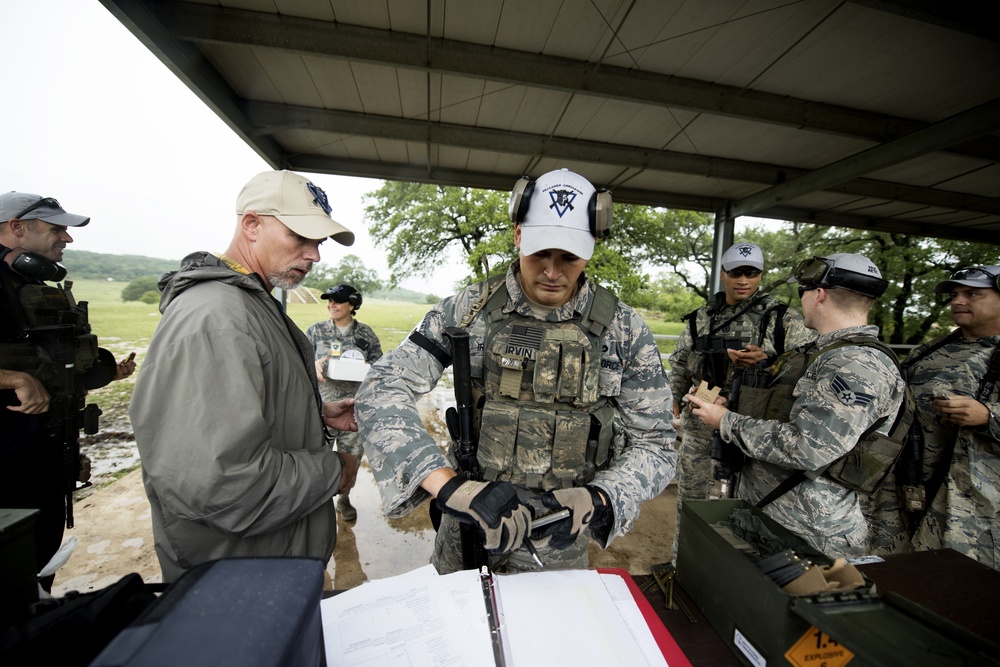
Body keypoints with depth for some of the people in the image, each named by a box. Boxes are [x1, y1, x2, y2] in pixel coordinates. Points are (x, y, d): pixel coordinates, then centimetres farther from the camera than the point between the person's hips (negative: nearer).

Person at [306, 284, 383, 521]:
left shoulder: (366, 333, 3)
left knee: (351, 455, 10)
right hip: (322, 403, 0)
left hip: (355, 405, 0)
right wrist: (314, 366, -14)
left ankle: (344, 499, 33)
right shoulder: (316, 331, 5)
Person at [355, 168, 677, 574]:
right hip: (468, 523, 1)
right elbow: (381, 391, -19)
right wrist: (449, 486, -32)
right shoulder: (472, 309, -14)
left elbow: (654, 446, -6)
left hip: (559, 536, 0)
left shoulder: (624, 330, -12)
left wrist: (597, 500, -26)